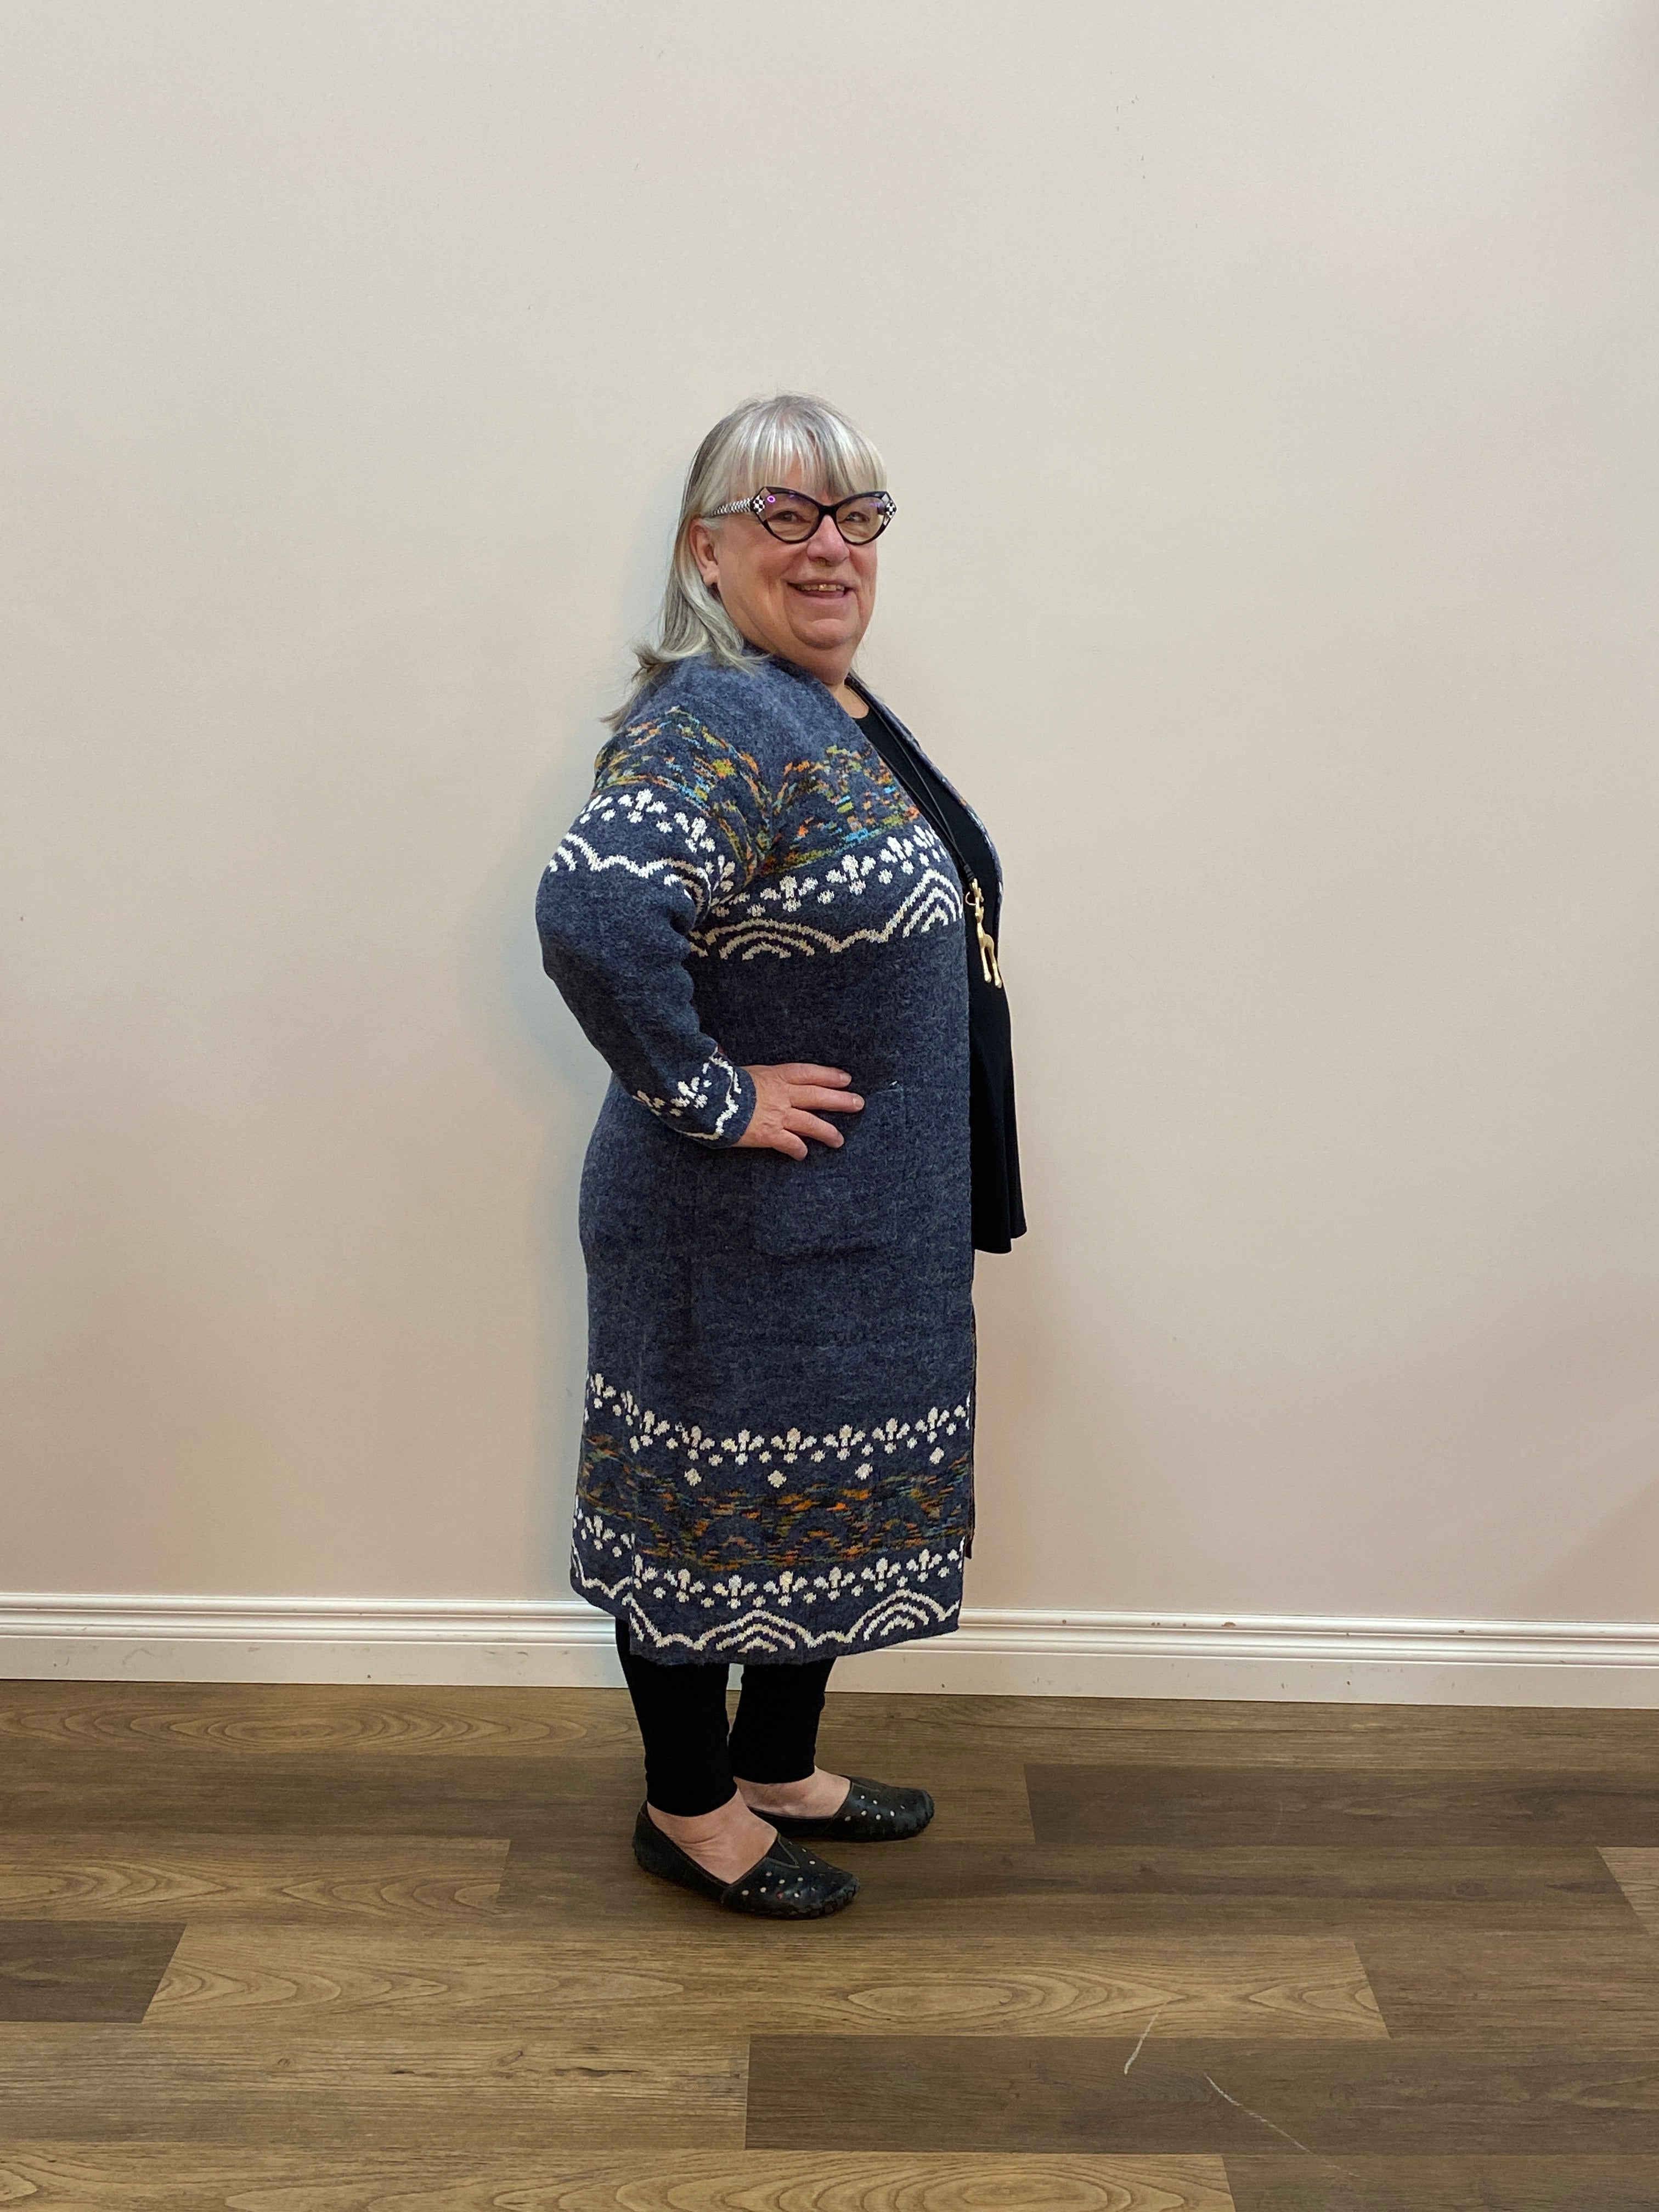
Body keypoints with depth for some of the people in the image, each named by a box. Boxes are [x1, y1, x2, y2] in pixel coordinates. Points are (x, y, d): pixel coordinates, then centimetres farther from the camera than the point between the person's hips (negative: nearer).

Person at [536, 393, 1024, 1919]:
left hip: (863, 1222, 10)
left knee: (831, 1489, 20)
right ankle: (689, 1811, 30)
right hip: (740, 1233, -9)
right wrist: (707, 1094, -26)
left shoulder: (842, 707, 9)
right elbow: (593, 909, -37)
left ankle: (782, 1770, 40)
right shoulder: (715, 723, -22)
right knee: (715, 1499, 8)